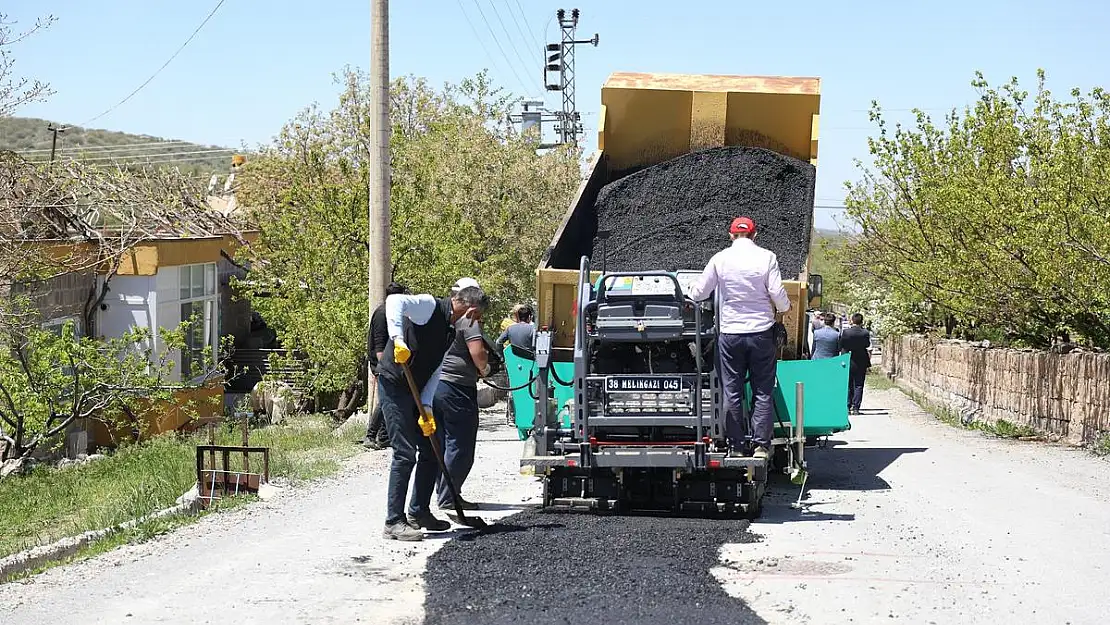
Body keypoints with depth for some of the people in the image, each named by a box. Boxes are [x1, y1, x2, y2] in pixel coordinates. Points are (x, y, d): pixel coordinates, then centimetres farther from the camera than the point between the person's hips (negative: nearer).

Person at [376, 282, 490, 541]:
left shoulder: (452, 331, 15)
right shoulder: (430, 306, -12)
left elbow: (435, 372, 11)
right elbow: (395, 301, -30)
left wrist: (426, 408, -1)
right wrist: (398, 340, -41)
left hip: (417, 391, 9)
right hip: (395, 386, -9)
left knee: (431, 450, 13)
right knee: (405, 454, -12)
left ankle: (419, 512, 26)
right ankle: (394, 522, -8)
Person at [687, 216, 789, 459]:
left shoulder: (720, 259, -1)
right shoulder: (766, 257, -4)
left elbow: (697, 293, 4)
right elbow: (778, 293, -7)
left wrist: (691, 294, 27)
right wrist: (784, 308, 14)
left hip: (730, 333, 1)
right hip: (762, 331, -1)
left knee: (732, 392, 7)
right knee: (763, 391, 6)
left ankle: (735, 446, 8)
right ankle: (761, 445, 3)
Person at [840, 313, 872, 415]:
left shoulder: (845, 332, -4)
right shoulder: (866, 333, -6)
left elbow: (842, 348, 1)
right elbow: (869, 349, -4)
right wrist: (868, 363, 5)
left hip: (848, 362, 1)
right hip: (861, 363, -1)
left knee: (848, 386, 12)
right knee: (858, 386, 6)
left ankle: (847, 407, 11)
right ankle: (855, 408, 1)